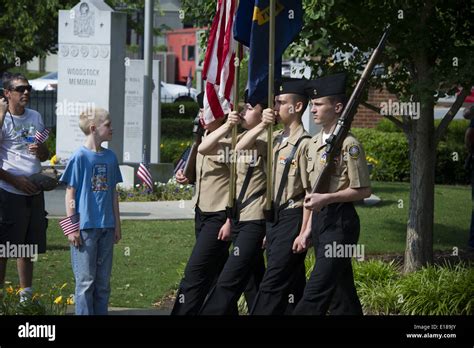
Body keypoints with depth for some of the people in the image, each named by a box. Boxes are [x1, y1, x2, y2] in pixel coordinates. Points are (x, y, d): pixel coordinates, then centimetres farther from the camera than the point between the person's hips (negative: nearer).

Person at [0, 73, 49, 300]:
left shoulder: (35, 117, 13)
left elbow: (45, 156, 19)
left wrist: (40, 150, -4)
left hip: (34, 192, 6)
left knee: (28, 247, 12)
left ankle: (26, 296, 21)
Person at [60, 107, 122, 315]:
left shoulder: (110, 157, 8)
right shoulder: (79, 157, -9)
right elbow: (70, 194, -7)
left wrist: (117, 224, 14)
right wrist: (72, 228, -10)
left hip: (106, 228, 6)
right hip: (85, 228, -6)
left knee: (103, 281, 10)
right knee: (86, 281, -1)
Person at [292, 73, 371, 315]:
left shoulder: (348, 145, -12)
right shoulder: (314, 143, 14)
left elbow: (363, 191, -12)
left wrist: (326, 198, -20)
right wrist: (308, 231, 16)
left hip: (340, 221, -9)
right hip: (320, 220, 9)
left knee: (317, 291, -12)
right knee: (341, 290, 12)